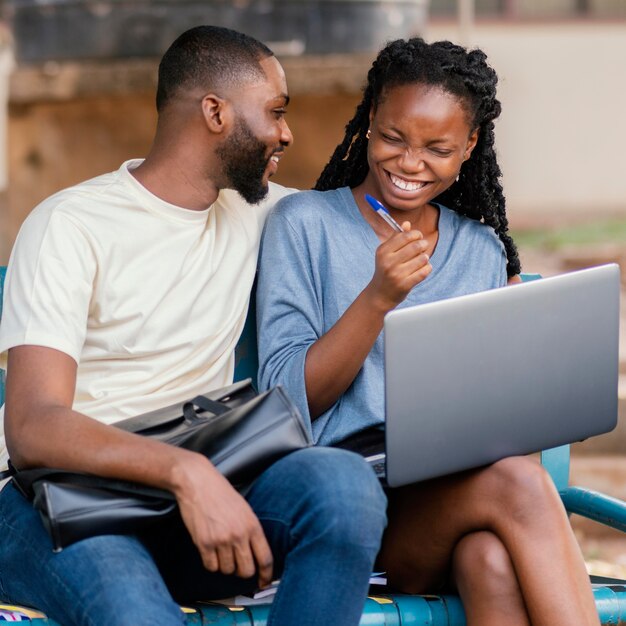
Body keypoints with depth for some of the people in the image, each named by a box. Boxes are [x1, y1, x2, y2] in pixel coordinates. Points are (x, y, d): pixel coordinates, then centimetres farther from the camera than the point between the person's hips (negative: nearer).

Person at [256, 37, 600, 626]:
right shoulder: (303, 223, 7)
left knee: (491, 559, -35)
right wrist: (379, 297, -15)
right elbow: (288, 398, -3)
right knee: (518, 484, -33)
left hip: (458, 484, 3)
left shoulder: (484, 250, 20)